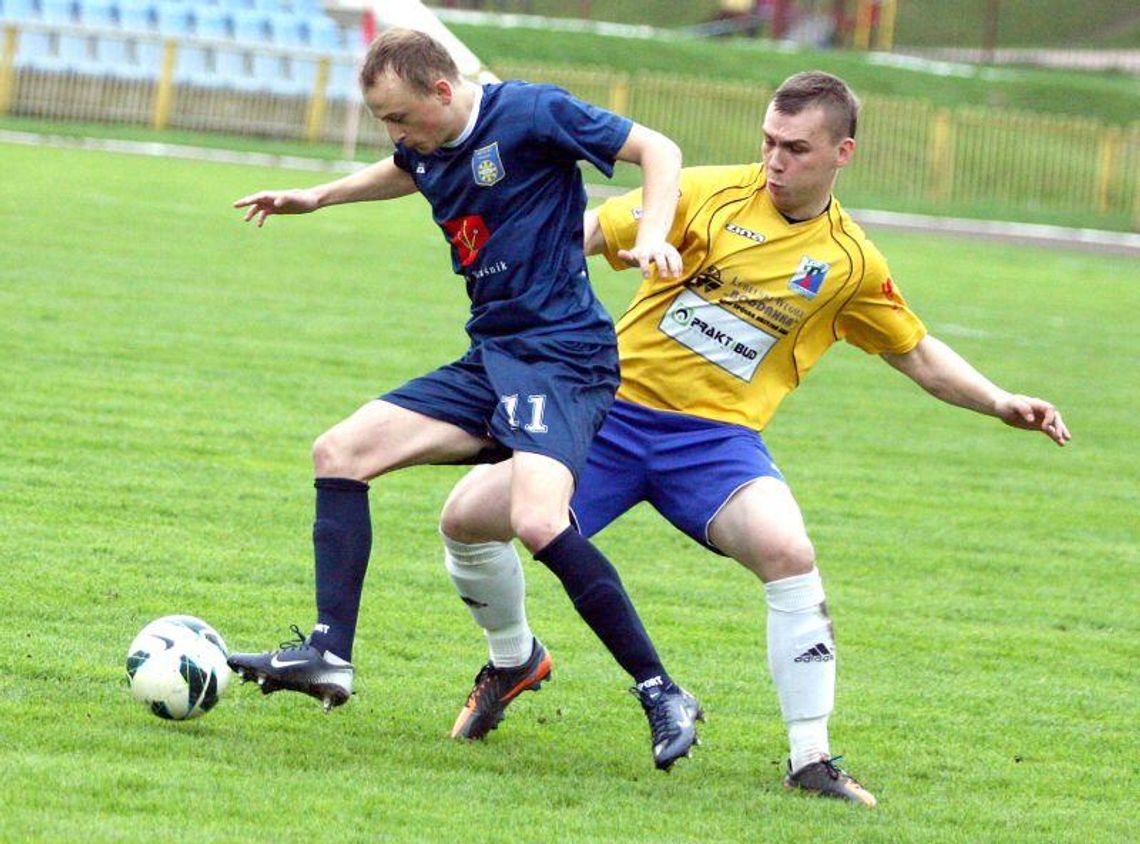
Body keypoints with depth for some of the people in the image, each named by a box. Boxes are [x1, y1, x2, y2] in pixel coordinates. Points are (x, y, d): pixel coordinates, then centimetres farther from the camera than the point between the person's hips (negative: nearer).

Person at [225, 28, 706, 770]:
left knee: (537, 520, -30)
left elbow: (658, 151, -9)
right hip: (490, 360, 9)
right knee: (339, 452, 4)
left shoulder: (531, 115, -14)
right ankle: (330, 655, 2)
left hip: (565, 354, -9)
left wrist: (653, 234, -25)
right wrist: (318, 197, 35)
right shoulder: (427, 148, 10)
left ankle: (663, 698, -20)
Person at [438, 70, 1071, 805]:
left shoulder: (852, 263, 4)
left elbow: (920, 356, 17)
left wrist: (999, 402, 6)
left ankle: (812, 759, -18)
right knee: (468, 518, -9)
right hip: (614, 406, 1)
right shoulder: (708, 195, -2)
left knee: (787, 551, -29)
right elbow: (591, 234, 0)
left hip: (718, 435, -1)